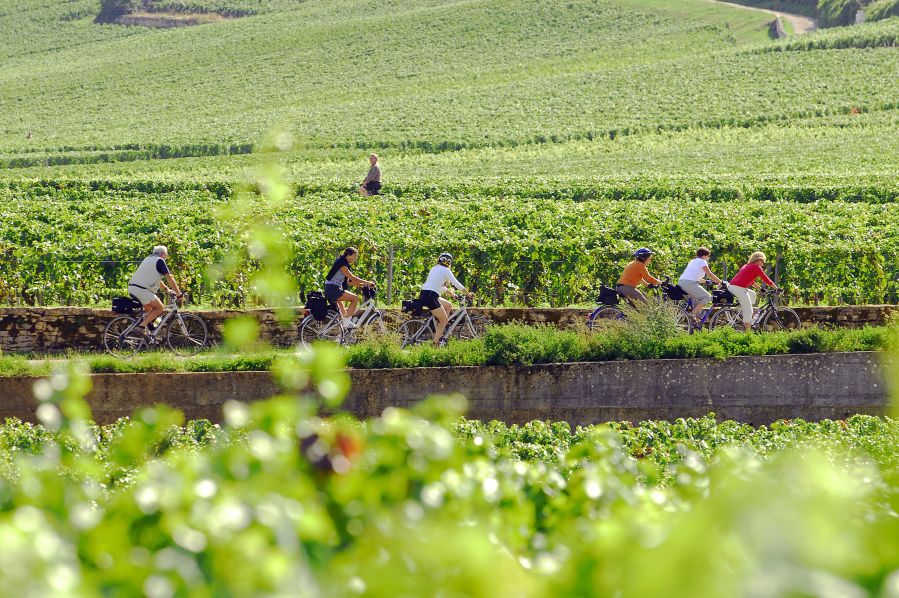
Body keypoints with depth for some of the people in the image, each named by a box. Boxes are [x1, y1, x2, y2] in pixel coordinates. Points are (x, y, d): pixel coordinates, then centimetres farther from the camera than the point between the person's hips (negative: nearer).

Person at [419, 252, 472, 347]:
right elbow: (457, 284, -1)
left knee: (448, 306, 23)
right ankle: (435, 343, -4)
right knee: (444, 320, 0)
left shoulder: (435, 269, 22)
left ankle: (439, 332, 19)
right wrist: (468, 294, 9)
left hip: (423, 294, 9)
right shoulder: (445, 270, -2)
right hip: (430, 296, -9)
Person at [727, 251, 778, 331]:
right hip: (739, 288, -9)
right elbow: (766, 280, -2)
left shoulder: (747, 266, 26)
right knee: (748, 311, -5)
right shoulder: (756, 267, -1)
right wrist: (776, 289, 6)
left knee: (752, 294, 29)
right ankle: (748, 331, -9)